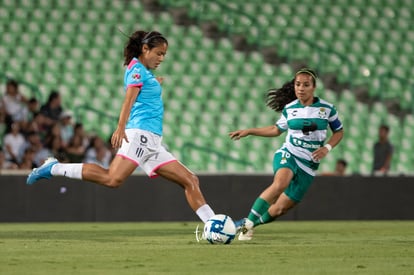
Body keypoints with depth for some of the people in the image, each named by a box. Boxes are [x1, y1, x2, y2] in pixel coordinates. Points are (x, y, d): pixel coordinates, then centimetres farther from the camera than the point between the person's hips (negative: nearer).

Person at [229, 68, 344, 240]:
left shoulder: (326, 108, -2)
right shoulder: (289, 109, 3)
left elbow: (339, 132, 10)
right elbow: (277, 130, 20)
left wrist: (327, 148, -8)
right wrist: (249, 131, 14)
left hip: (308, 166, 1)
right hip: (288, 155, -1)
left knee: (279, 209, -3)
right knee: (280, 183, -37)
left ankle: (247, 224, 23)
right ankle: (248, 223, -34)